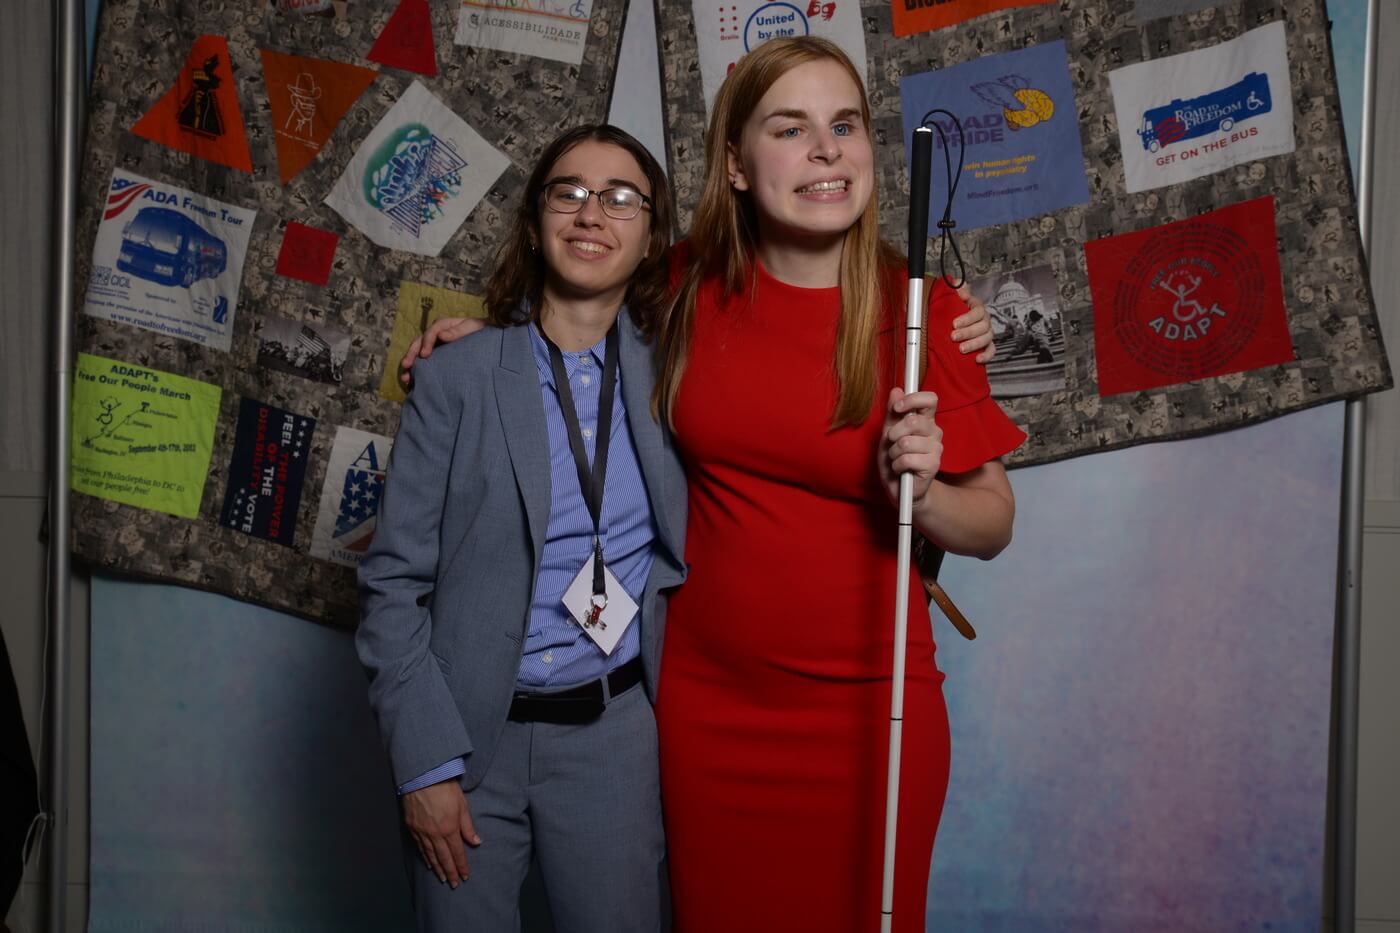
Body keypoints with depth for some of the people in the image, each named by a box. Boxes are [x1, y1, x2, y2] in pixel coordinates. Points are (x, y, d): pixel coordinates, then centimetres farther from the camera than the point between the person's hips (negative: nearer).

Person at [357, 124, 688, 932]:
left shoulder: (667, 371, 3)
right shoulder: (458, 379, -5)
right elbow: (393, 583, -4)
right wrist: (426, 763, -9)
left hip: (612, 733, 2)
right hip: (470, 731, -2)